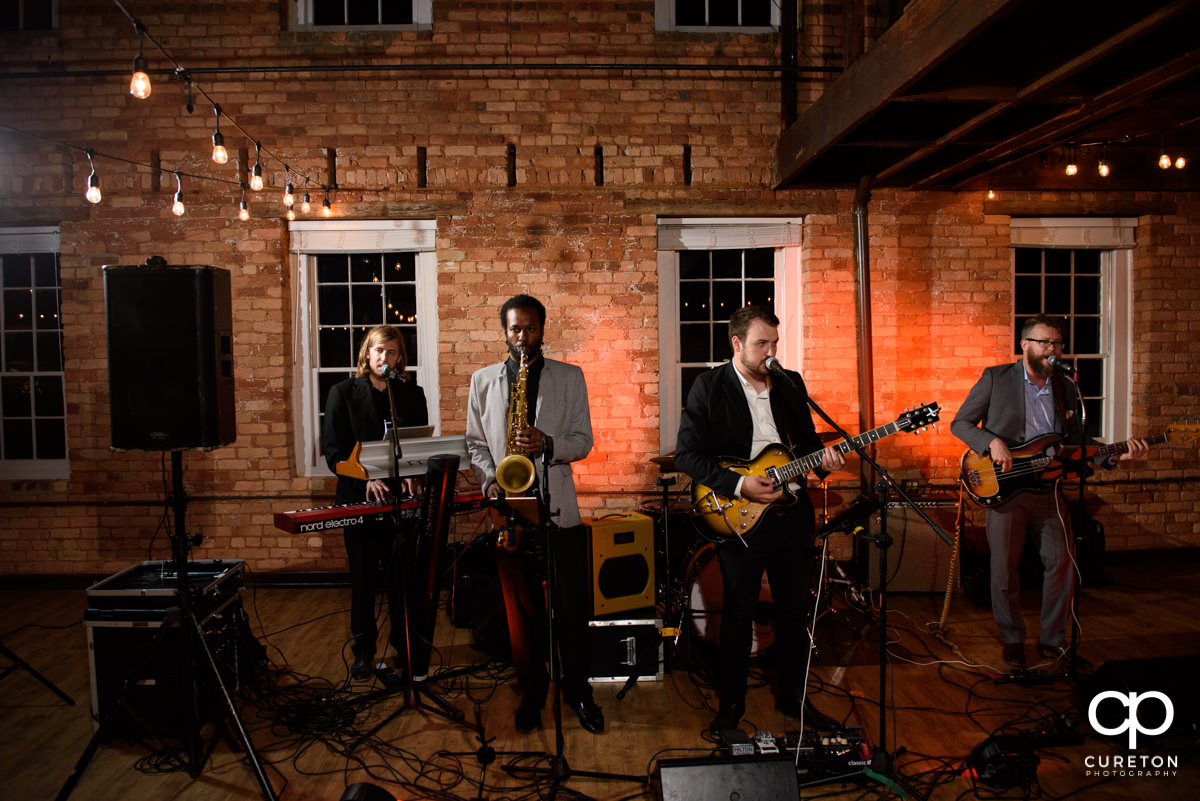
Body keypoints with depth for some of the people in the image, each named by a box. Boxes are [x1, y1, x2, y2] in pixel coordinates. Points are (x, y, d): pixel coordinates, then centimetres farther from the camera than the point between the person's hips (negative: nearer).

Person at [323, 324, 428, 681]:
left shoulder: (412, 394, 9)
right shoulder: (343, 393, 2)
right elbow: (334, 452, -3)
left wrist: (412, 475, -11)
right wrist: (366, 479, -17)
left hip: (402, 497, 2)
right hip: (360, 498, -1)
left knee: (402, 576, 5)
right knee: (364, 578, 4)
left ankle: (404, 642, 22)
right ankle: (363, 651, 18)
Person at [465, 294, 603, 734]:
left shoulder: (570, 377, 6)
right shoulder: (483, 380, 9)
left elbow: (582, 440, 2)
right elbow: (475, 443, 9)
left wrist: (548, 444, -16)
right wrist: (491, 482, -7)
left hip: (559, 508, -1)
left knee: (572, 607, 4)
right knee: (522, 609, 9)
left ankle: (577, 690, 22)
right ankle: (532, 691, 25)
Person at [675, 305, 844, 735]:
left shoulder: (792, 384, 8)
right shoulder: (708, 387, -7)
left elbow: (806, 440, 17)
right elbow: (687, 455, -11)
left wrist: (822, 458, -6)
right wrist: (739, 485, -20)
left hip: (791, 514, 4)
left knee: (795, 611, 13)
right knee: (738, 613, 7)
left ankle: (793, 696, 33)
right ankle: (731, 703, 24)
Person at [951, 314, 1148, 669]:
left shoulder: (1065, 387, 11)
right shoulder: (995, 378, -2)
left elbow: (1074, 443, 13)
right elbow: (960, 423, -2)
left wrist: (1117, 454, -1)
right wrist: (992, 442, -18)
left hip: (1048, 488, 4)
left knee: (1062, 563, 4)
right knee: (1005, 570, 3)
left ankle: (1052, 639, 23)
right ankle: (1012, 640, 21)